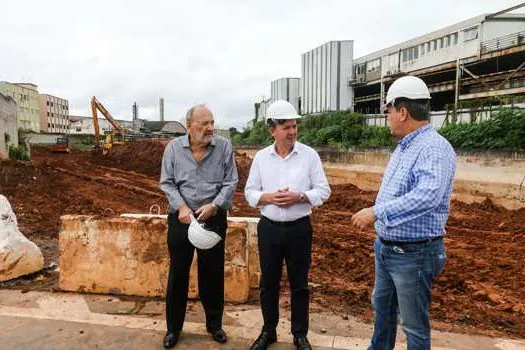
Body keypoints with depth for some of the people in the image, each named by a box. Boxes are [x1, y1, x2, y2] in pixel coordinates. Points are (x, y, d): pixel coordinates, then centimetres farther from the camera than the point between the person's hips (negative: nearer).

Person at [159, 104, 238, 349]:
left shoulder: (224, 146, -5)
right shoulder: (173, 148, -2)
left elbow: (230, 183, -4)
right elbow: (167, 183, 0)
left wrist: (214, 205, -17)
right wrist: (181, 207, -14)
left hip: (214, 218, 0)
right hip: (181, 218, 1)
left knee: (213, 273, 11)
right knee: (178, 273, 10)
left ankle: (214, 324, 32)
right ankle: (173, 327, 29)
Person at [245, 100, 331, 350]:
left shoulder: (309, 155, -5)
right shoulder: (261, 157, 1)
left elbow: (323, 190, -3)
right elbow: (250, 192, 5)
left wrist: (299, 197, -19)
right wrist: (269, 197, -15)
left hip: (299, 228, -1)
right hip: (269, 228, 2)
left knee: (299, 284, 11)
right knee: (268, 283, 13)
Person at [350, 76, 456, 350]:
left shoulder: (435, 148, -21)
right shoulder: (403, 147, 9)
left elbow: (427, 195, -37)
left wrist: (377, 212, -35)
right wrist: (377, 215, 23)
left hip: (413, 254, -10)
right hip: (386, 247, 10)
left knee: (414, 323, 8)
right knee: (382, 306, 26)